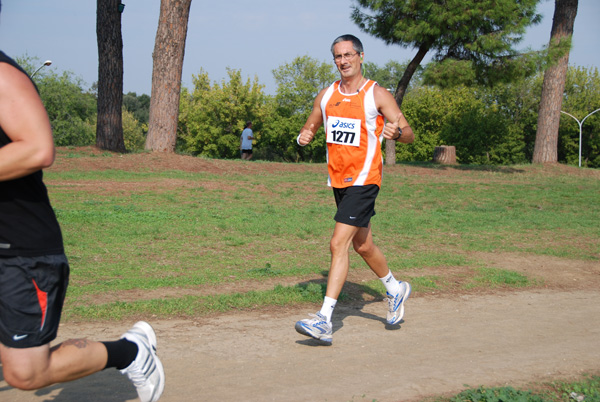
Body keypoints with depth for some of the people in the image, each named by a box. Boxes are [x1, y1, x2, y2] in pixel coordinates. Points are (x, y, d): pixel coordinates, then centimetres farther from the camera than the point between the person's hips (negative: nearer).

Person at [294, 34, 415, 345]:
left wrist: (396, 132, -30)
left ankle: (324, 321, -16)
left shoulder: (377, 95, -7)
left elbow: (409, 134, -7)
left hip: (363, 180, -7)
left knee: (338, 244, -16)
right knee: (362, 245, 19)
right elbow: (310, 126, 20)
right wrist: (304, 136, -4)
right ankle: (395, 290, 43)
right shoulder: (326, 95, 8)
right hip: (337, 179, 7)